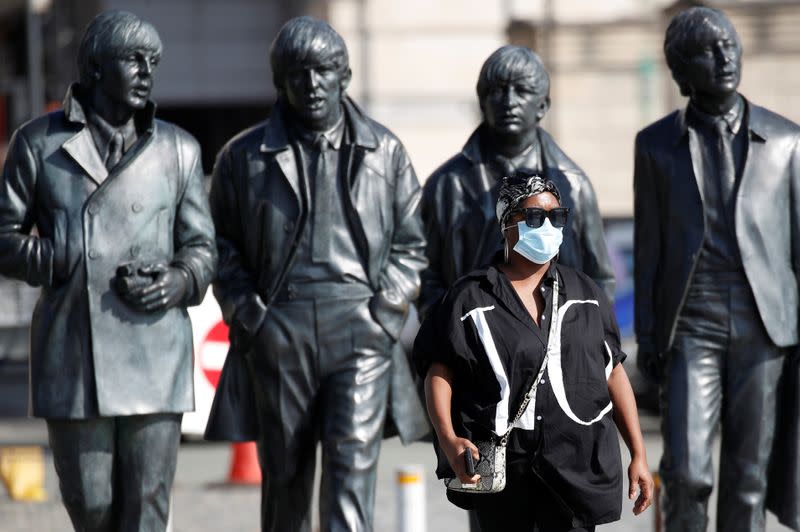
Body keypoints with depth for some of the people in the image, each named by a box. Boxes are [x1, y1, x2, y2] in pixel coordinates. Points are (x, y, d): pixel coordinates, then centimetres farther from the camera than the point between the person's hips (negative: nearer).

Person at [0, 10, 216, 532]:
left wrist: (180, 282, -8)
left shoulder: (178, 149, 10)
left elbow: (201, 247, 14)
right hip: (71, 353, -1)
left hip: (155, 350, 1)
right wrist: (68, 264, -10)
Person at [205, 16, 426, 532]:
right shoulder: (246, 156, 8)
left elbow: (411, 242, 13)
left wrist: (385, 306, 0)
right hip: (280, 330, 1)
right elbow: (223, 248, 11)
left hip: (360, 332, -1)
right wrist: (247, 314, -2)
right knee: (285, 471, 5)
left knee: (353, 460, -12)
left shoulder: (385, 151, 11)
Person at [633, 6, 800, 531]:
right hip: (691, 325, 0)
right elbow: (649, 247, 7)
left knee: (749, 473, 2)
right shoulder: (657, 144, 6)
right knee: (687, 469, -12)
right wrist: (646, 337, 2)